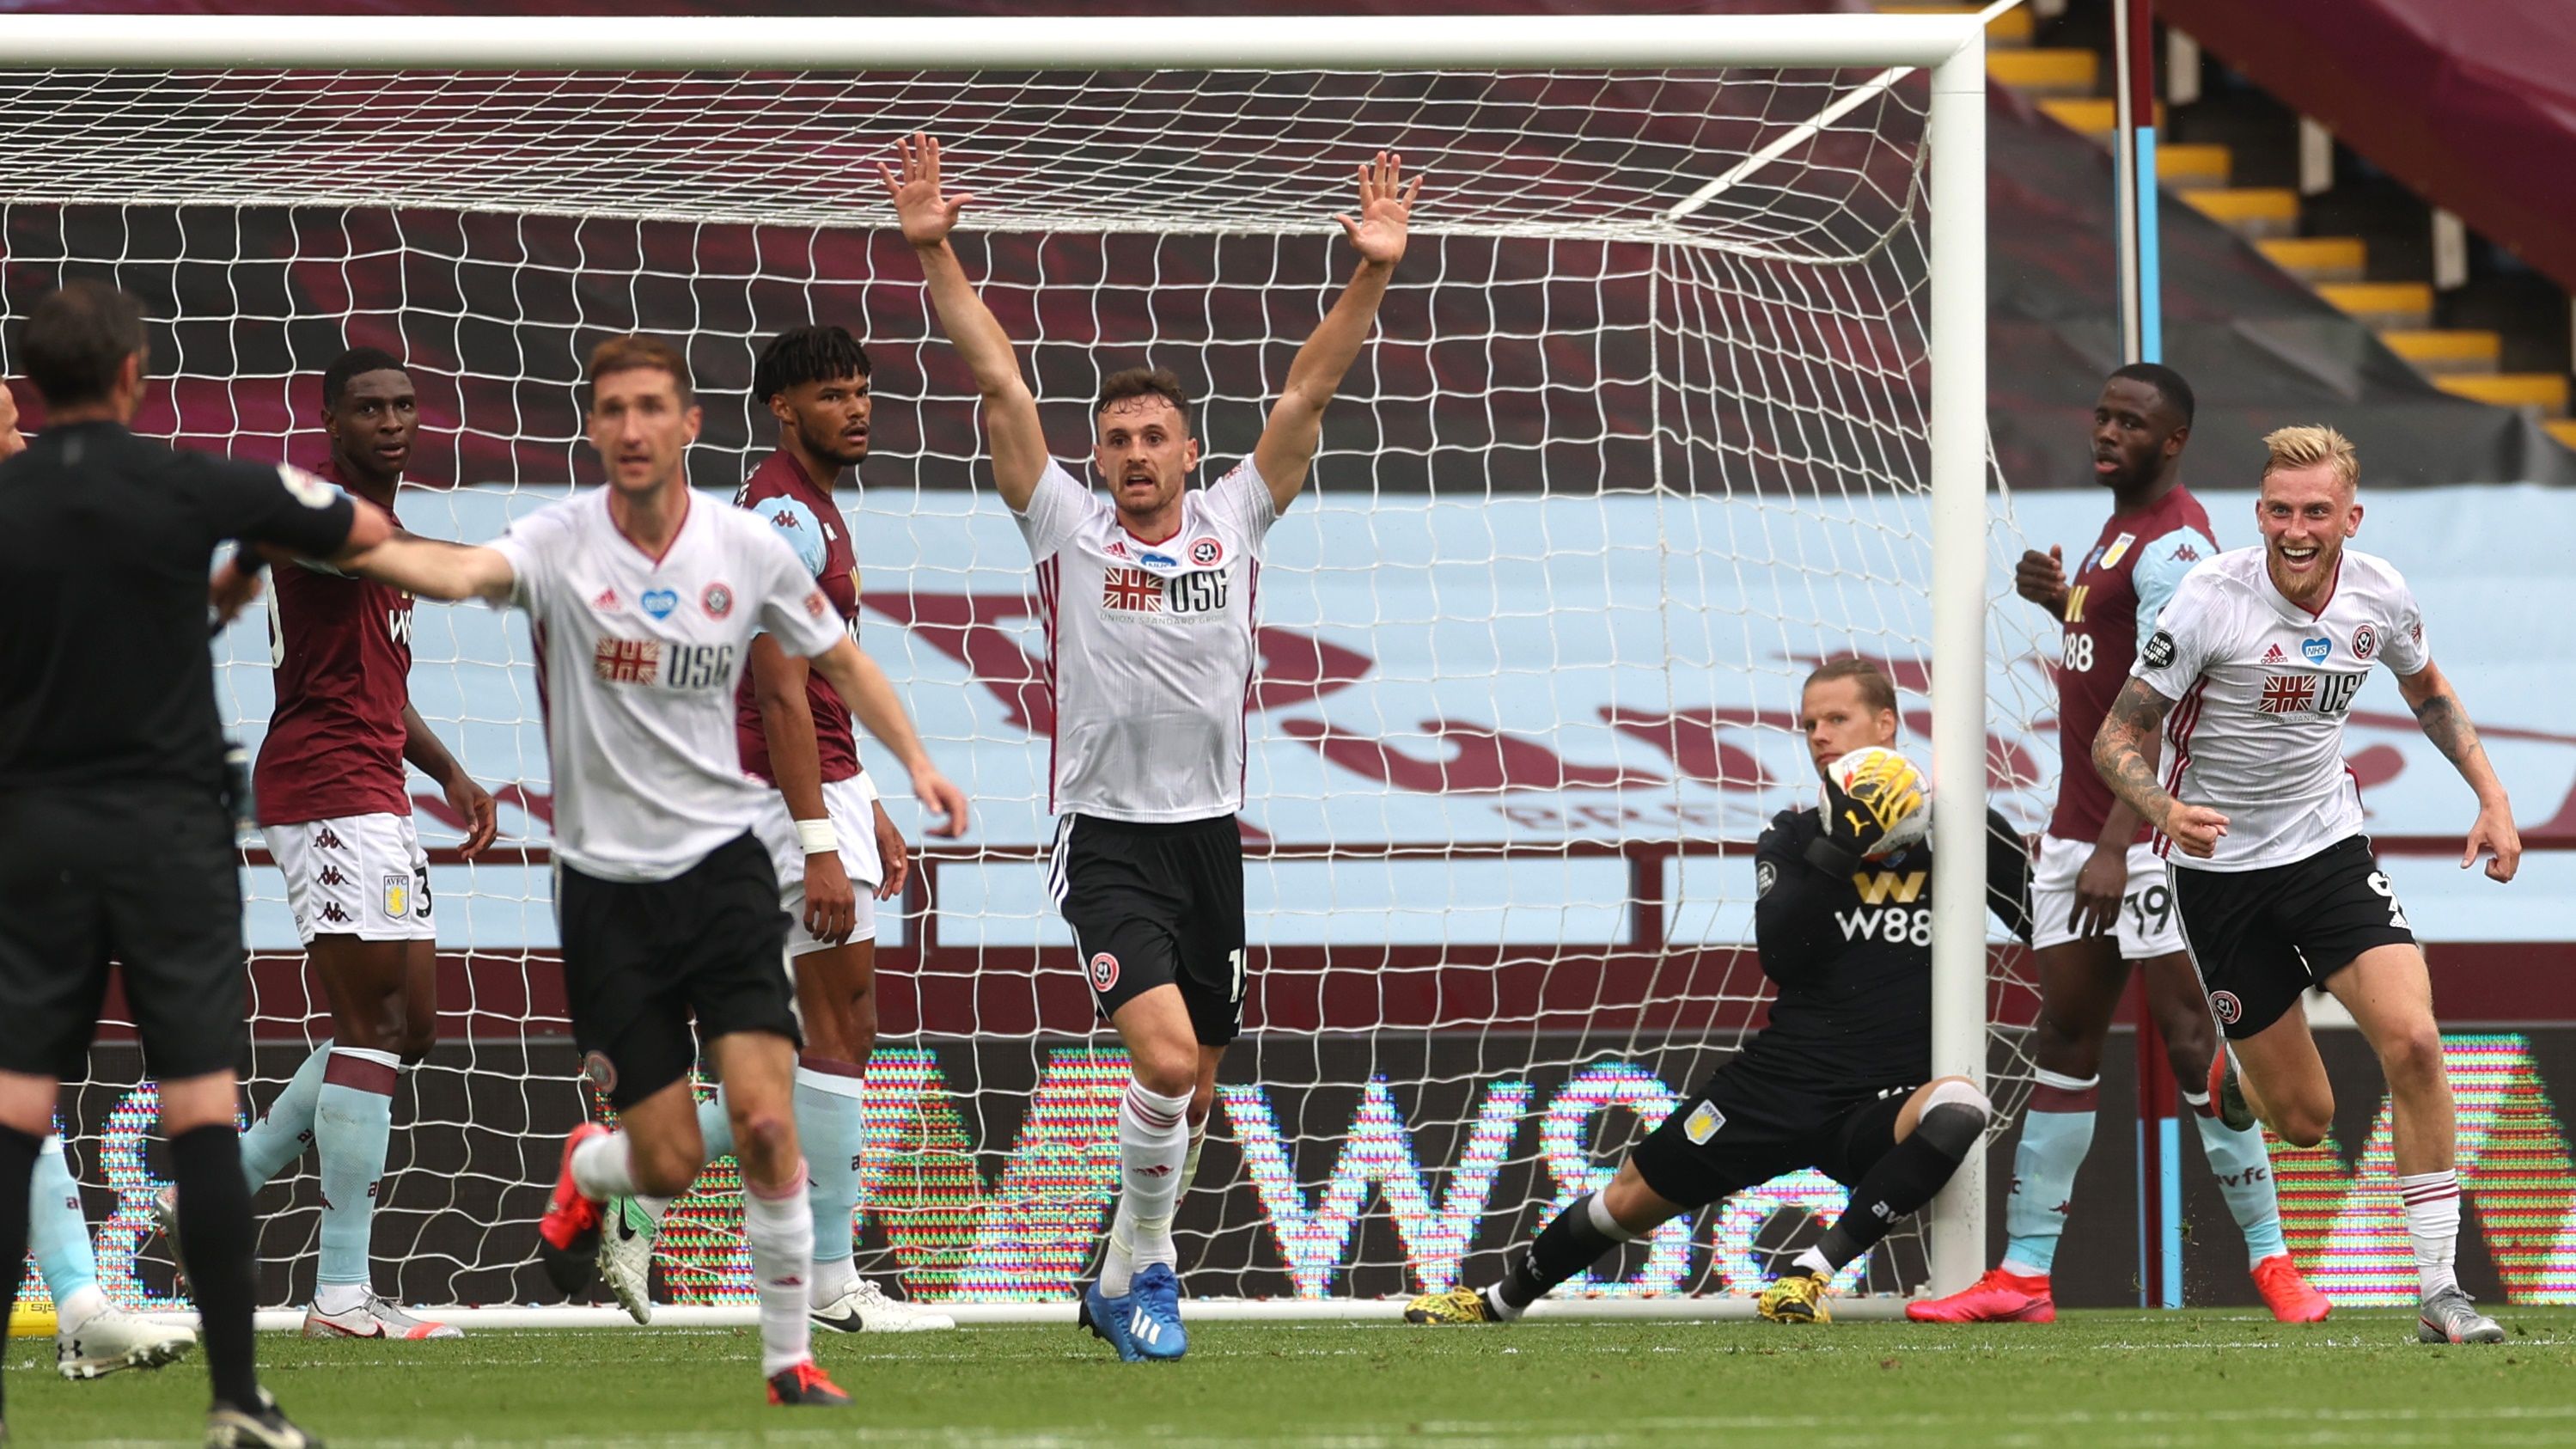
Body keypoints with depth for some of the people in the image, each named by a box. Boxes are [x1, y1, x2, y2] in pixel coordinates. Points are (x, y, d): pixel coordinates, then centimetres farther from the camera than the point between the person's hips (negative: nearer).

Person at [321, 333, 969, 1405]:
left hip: (722, 862, 1)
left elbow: (840, 661, 15)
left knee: (764, 1124, -14)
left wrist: (915, 759, 4)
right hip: (607, 882, -1)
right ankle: (584, 1170, 38)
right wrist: (352, 545, -52)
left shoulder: (748, 550, -2)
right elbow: (465, 572, -32)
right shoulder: (563, 541, -10)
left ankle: (790, 1362, 0)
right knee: (668, 1163, 0)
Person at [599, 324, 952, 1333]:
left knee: (829, 1040, 12)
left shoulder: (811, 512, 18)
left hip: (826, 785, 10)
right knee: (839, 1034, -6)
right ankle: (831, 1287, -2)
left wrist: (870, 813, 23)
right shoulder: (784, 516, -14)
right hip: (797, 795, -10)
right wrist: (819, 845, -24)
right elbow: (781, 693, -20)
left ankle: (642, 1185, 14)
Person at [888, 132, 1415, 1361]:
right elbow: (999, 383, -3)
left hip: (1211, 837, 4)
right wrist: (933, 254, -8)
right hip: (1108, 842, -4)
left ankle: (1121, 1282, 27)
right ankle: (1146, 1263, -3)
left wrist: (1373, 273, -6)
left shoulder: (1233, 524, 8)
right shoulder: (1067, 530, 2)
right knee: (1164, 1060, -21)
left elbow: (1305, 397, 3)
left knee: (1193, 1087, 10)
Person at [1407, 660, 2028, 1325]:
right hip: (1784, 1076, 2)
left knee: (1959, 1111, -36)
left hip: (1888, 1099, -2)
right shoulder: (1795, 838, 9)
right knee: (1634, 1194, 3)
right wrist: (1838, 852, -19)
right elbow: (1779, 954, -9)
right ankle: (1497, 1300, 28)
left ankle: (1813, 1271, -30)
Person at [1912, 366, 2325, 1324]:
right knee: (2064, 1042, 7)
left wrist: (2116, 846, -26)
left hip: (2153, 833, -10)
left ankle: (2271, 1259, -3)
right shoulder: (2121, 530, 17)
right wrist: (2061, 601, 10)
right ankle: (2024, 1275, 7)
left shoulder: (2174, 543, -14)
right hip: (2079, 829, 10)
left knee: (2192, 1042, -9)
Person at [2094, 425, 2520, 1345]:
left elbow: (2427, 690, 16)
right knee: (2305, 1119, 2)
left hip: (2329, 847, 3)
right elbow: (2119, 737, -16)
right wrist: (2164, 808, -36)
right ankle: (2233, 1087, 42)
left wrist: (2491, 795, 5)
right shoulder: (2209, 602, -20)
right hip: (2221, 866, -3)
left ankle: (2439, 1293, -12)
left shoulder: (2378, 595, -7)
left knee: (2412, 1041, -20)